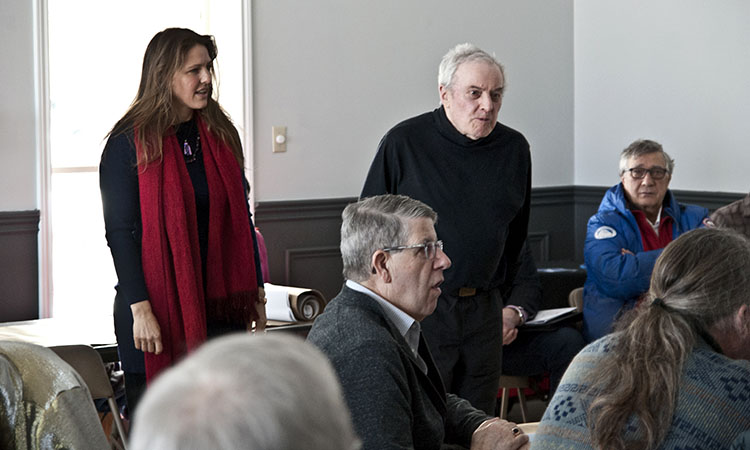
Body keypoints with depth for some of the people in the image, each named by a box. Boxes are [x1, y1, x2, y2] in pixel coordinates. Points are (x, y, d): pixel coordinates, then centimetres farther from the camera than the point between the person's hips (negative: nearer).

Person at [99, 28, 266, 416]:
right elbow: (120, 231, -10)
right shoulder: (130, 143, -7)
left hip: (219, 304, 5)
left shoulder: (221, 135, 10)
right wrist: (140, 309, -16)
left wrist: (256, 292, 12)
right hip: (158, 308, -5)